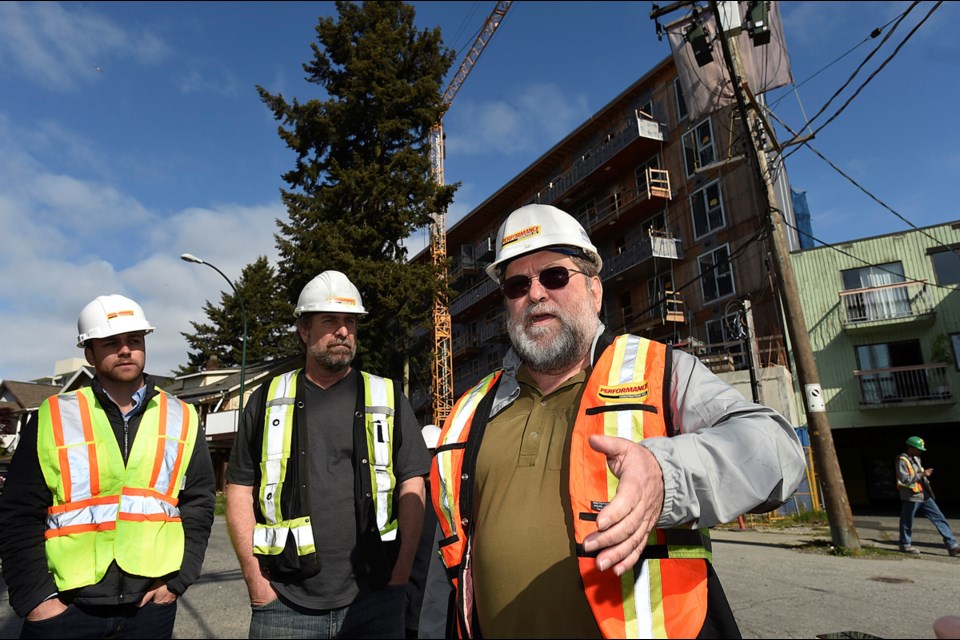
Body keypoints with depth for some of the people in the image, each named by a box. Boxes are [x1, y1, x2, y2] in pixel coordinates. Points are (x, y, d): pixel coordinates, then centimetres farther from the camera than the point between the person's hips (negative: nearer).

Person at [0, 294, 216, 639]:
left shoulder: (182, 420, 2)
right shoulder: (53, 418, 0)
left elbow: (198, 504, 3)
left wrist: (178, 580, -3)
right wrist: (35, 598, -6)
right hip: (63, 605, -1)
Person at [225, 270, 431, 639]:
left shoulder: (388, 399, 3)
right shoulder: (268, 401, 5)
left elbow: (411, 490, 1)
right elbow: (240, 492, 6)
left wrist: (400, 575, -5)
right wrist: (256, 581, -1)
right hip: (284, 603, 1)